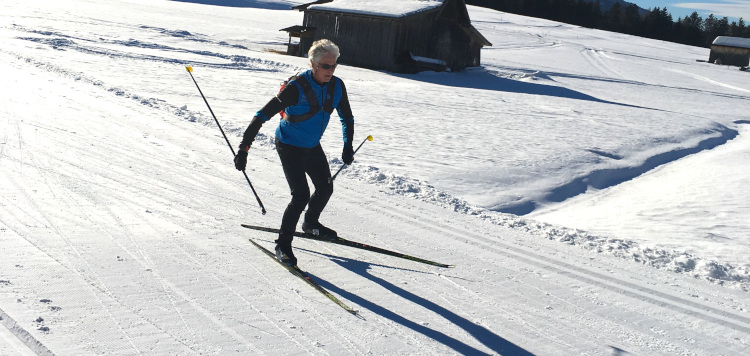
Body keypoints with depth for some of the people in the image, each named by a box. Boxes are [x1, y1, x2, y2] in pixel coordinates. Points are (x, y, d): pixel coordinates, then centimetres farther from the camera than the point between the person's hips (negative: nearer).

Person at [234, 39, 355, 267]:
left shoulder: (336, 86, -10)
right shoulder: (297, 88, -29)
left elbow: (347, 117, 8)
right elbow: (263, 115, -28)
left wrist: (348, 146, 0)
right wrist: (244, 148, -31)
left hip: (312, 146, 7)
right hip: (289, 147, -7)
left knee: (325, 188, 18)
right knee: (301, 195, -16)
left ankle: (311, 224, 47)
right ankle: (283, 244, -1)